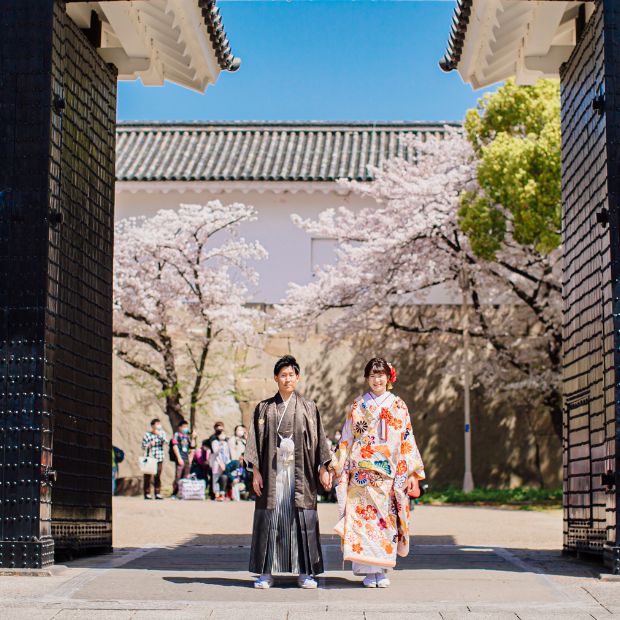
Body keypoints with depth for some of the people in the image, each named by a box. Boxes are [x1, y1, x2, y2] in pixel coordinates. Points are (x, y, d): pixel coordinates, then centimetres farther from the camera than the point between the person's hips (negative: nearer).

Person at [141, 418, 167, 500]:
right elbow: (143, 446, 0)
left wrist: (160, 435, -14)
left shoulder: (162, 433, 10)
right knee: (148, 476, -3)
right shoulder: (147, 434, 0)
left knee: (158, 477, 3)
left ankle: (157, 493, 8)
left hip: (159, 459, 3)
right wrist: (150, 444, -18)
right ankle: (147, 494, 2)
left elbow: (165, 442, -4)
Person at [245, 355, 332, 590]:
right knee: (270, 517, -1)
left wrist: (323, 468, -2)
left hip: (300, 471, 0)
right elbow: (256, 441, 5)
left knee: (302, 518, -2)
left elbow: (318, 439, 7)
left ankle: (304, 572, 4)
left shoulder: (308, 407, 8)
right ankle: (266, 572, 5)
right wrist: (256, 471, -4)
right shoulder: (264, 408, 8)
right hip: (273, 471, 0)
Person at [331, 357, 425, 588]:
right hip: (362, 471, 0)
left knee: (385, 518, -1)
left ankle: (381, 570, 9)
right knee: (364, 516, -5)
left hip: (390, 473, 0)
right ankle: (368, 571, 1)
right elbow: (346, 440, 9)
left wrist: (412, 474, 0)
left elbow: (407, 441, 6)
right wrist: (341, 469, 3)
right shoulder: (358, 406, 8)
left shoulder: (399, 406, 8)